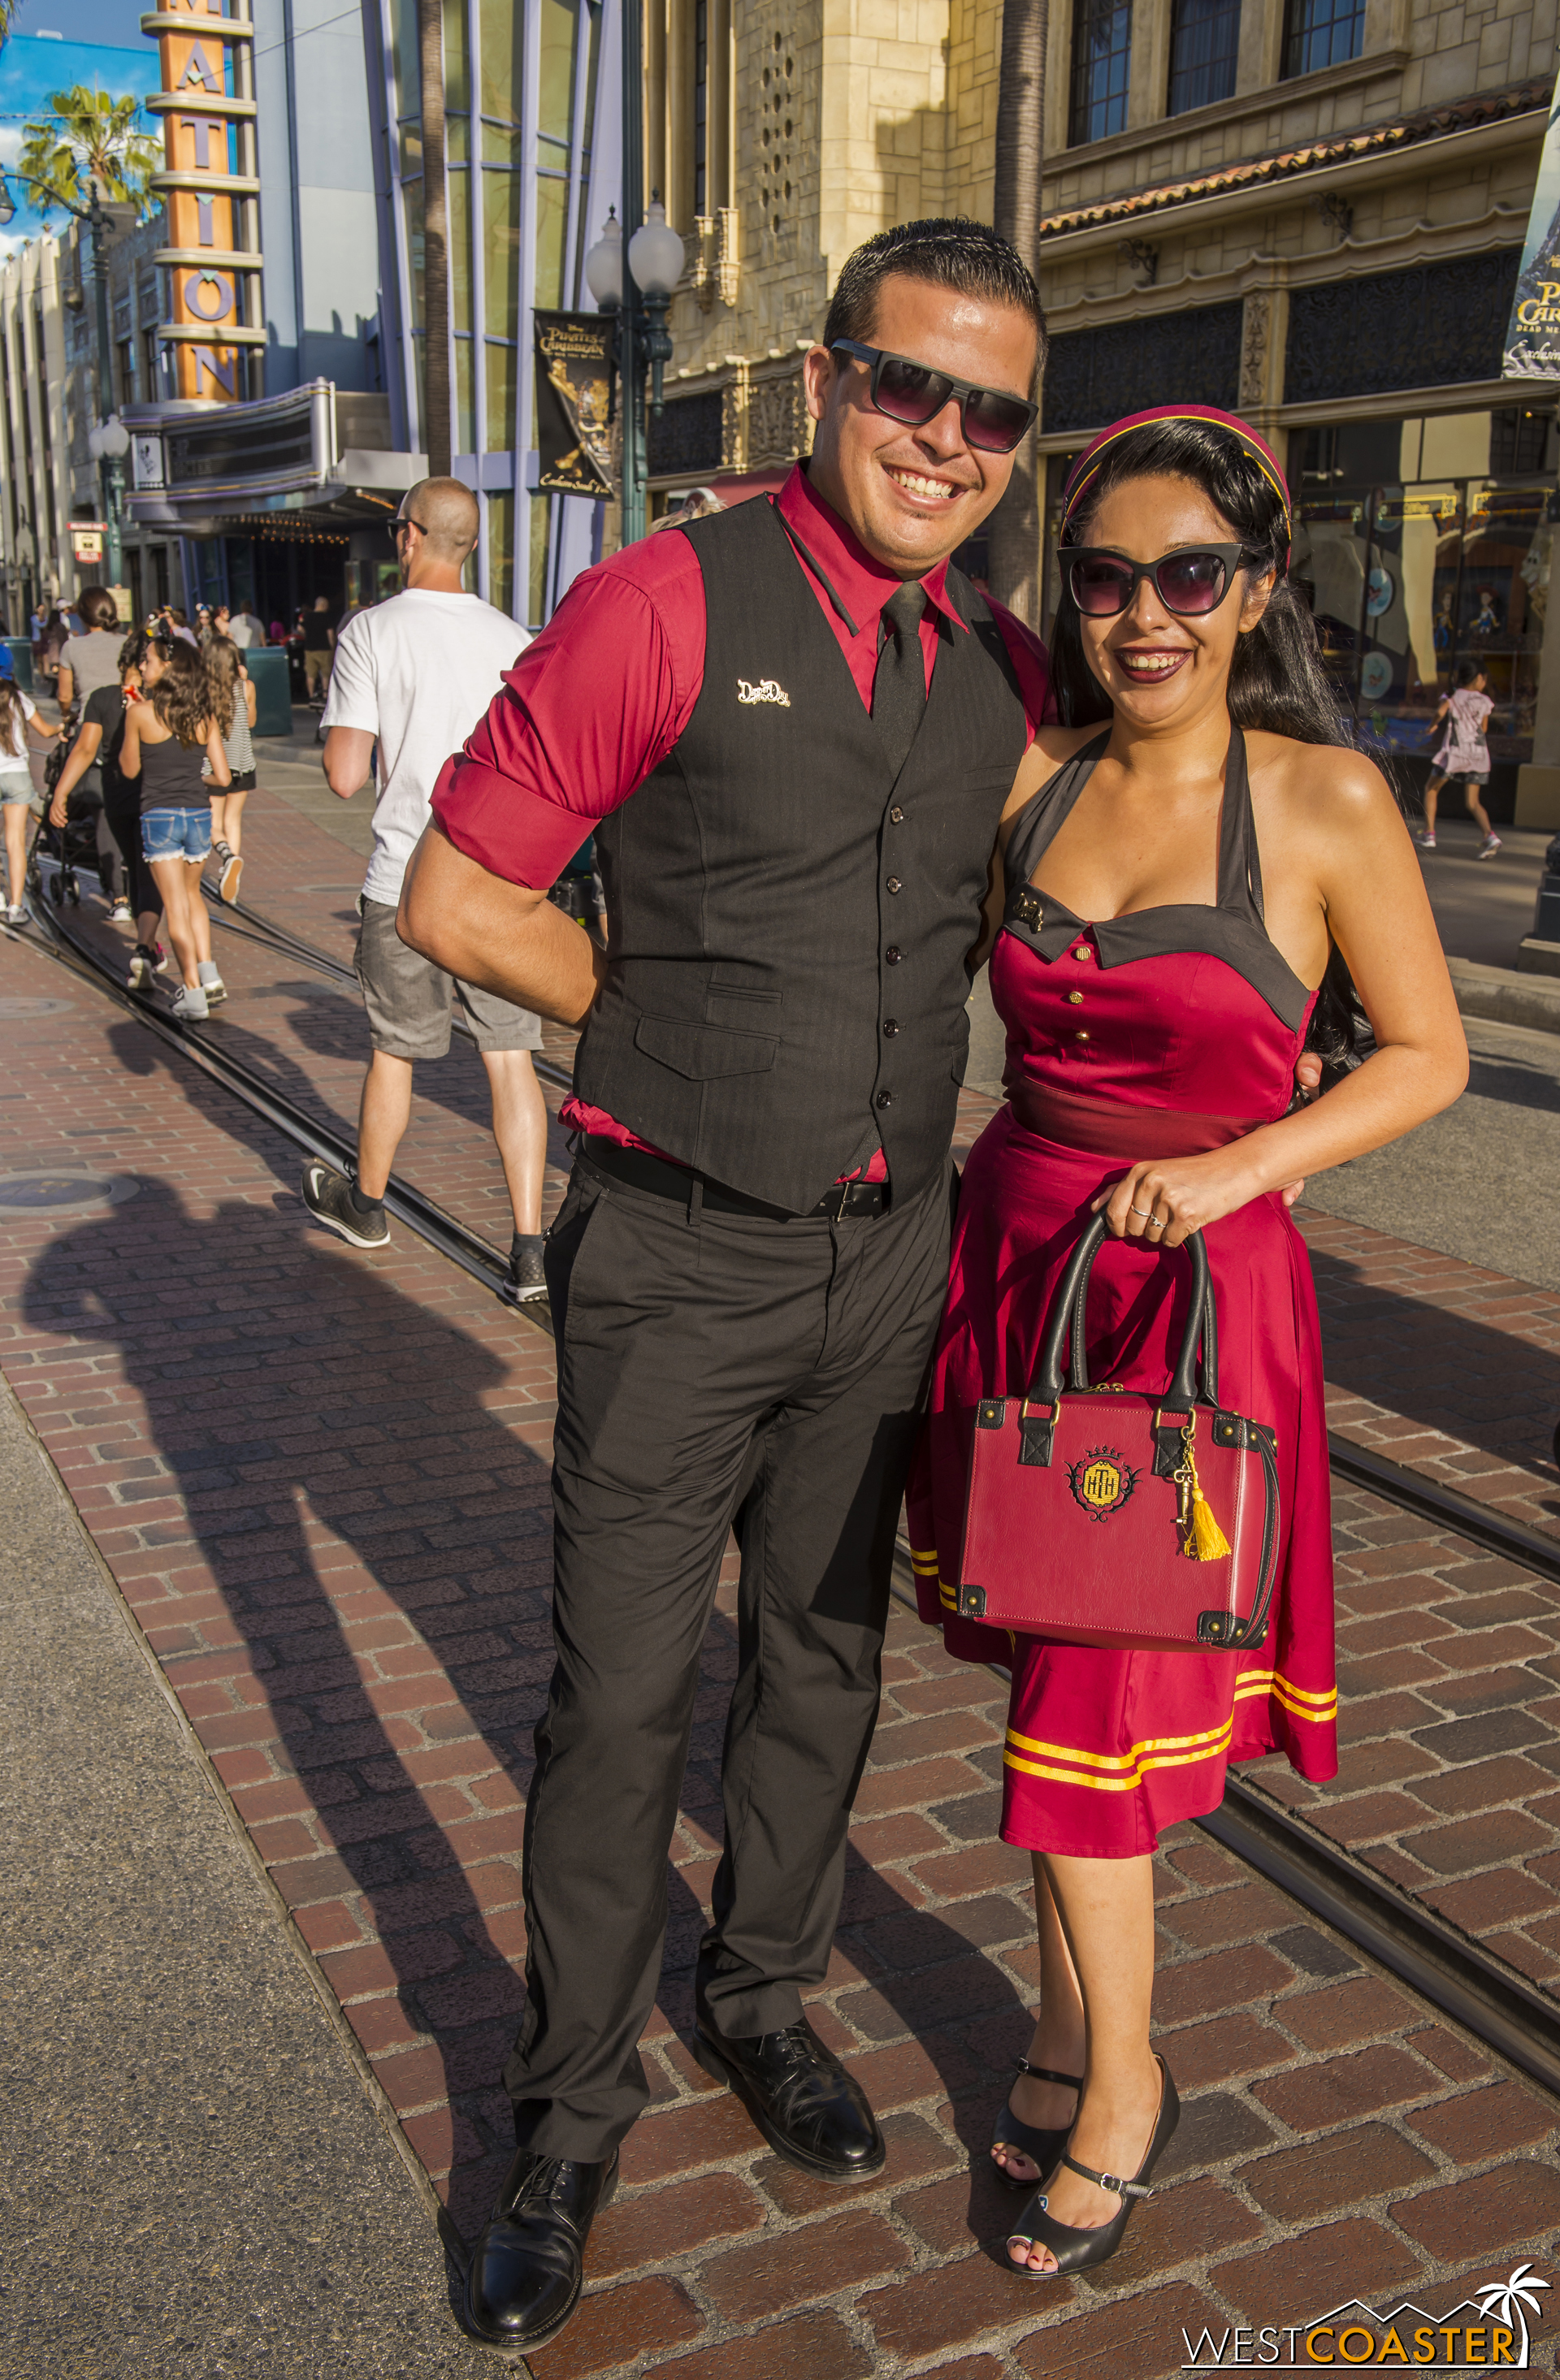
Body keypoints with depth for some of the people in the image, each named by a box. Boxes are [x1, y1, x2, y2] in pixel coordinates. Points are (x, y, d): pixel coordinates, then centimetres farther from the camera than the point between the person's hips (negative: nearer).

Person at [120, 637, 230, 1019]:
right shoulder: (205, 717, 2)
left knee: (175, 906, 2)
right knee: (191, 894, 22)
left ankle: (193, 990, -3)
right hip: (199, 814, 4)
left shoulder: (141, 713, -8)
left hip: (159, 815, -4)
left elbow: (130, 769, 3)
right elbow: (222, 777, 3)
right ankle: (209, 975, 12)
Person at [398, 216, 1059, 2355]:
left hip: (885, 1256, 5)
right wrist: (685, 1031, -5)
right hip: (678, 1259, -5)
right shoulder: (663, 606, -12)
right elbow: (456, 895, -10)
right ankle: (572, 2114, 26)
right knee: (621, 1694, 4)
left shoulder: (1005, 673, 4)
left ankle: (762, 1993, 42)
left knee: (822, 1658, 18)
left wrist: (890, 1078, 9)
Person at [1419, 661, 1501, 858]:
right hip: (1479, 752, 3)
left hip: (1455, 750, -3)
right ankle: (1490, 836, -19)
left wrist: (1434, 725, 4)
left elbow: (1441, 712, -16)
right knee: (1472, 802, 3)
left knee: (1431, 789, 17)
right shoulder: (1484, 701, 9)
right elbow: (1483, 729, 18)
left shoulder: (1452, 695, 3)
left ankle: (1429, 835, 11)